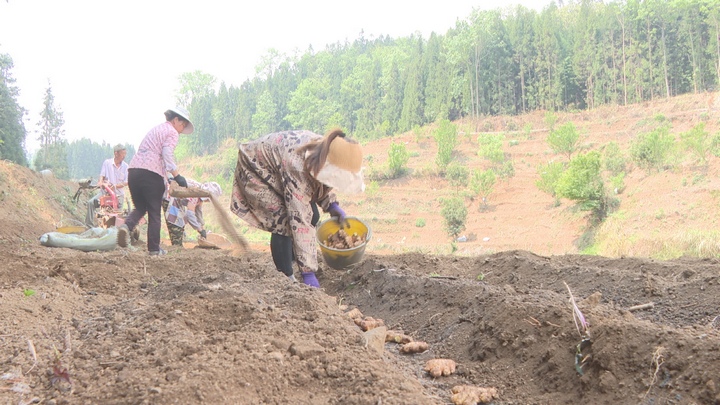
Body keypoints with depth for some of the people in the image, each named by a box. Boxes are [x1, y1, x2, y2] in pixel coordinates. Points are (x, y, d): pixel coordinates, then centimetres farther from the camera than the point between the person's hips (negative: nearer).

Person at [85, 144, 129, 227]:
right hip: (105, 191, 0)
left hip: (118, 193, 0)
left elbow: (126, 182, -2)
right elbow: (102, 176, 0)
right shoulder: (107, 162, 1)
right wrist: (100, 182, -23)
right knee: (91, 202, -21)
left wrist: (115, 186, -16)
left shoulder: (125, 166, 0)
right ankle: (90, 225, -16)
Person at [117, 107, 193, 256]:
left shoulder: (155, 129, 27)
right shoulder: (172, 132, 1)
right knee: (154, 213, 3)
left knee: (140, 208, 17)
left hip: (134, 170, 7)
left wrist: (165, 178, 26)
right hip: (151, 174, -7)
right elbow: (168, 156, -14)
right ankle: (154, 249, 7)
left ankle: (126, 226, -11)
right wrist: (177, 176, -16)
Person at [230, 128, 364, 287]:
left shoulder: (325, 151, -22)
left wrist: (331, 204, -14)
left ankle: (288, 261, 19)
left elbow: (321, 183, 4)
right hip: (255, 169, -8)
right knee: (283, 222, -21)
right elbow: (300, 222, -43)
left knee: (312, 216, 0)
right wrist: (308, 272, -42)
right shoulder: (298, 167, -43)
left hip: (278, 169, 8)